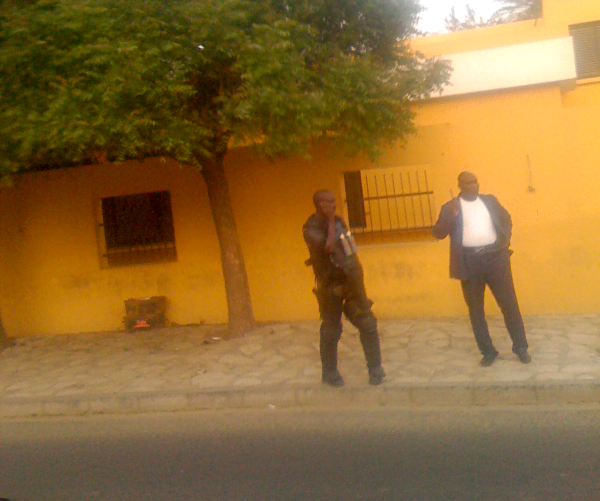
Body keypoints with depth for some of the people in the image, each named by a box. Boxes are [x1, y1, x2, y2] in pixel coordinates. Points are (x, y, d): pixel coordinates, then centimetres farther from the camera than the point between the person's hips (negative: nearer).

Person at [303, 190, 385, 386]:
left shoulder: (338, 221, 8)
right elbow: (328, 247, -30)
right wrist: (330, 222, -20)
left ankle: (375, 370, 14)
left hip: (351, 281, 6)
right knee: (331, 331, 5)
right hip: (330, 286, -6)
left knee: (368, 324, 2)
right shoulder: (311, 228, -13)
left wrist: (356, 270, 10)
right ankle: (329, 373, 23)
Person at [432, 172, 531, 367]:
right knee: (475, 310, 5)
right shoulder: (450, 207, 3)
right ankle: (488, 351, 18)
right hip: (470, 262, -1)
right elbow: (438, 233, -5)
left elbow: (506, 219, 22)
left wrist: (506, 239, 6)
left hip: (495, 257, 1)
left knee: (509, 304, 4)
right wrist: (452, 215, -19)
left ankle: (521, 348, 16)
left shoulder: (489, 200, 11)